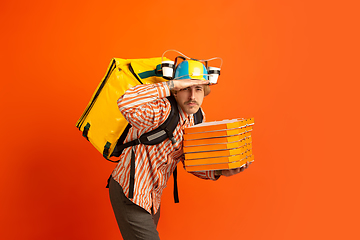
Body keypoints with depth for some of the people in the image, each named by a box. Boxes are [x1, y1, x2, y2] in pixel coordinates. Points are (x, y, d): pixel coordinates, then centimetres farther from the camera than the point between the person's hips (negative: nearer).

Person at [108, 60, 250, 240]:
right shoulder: (162, 110, -27)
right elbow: (125, 103, -47)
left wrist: (219, 172, -9)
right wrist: (171, 85, -40)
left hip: (153, 197, 9)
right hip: (129, 194, -8)